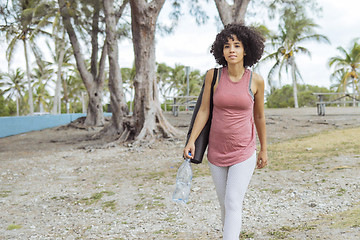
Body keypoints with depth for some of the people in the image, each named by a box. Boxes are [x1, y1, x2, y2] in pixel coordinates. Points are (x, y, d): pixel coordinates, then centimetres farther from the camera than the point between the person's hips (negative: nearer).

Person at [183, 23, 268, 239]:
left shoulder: (256, 80, -7)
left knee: (233, 204, -10)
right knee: (226, 204, 15)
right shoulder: (213, 75, -5)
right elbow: (204, 111, -1)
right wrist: (191, 141, -10)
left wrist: (264, 149, 12)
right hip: (217, 150, 2)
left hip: (244, 152, -2)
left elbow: (259, 116, 5)